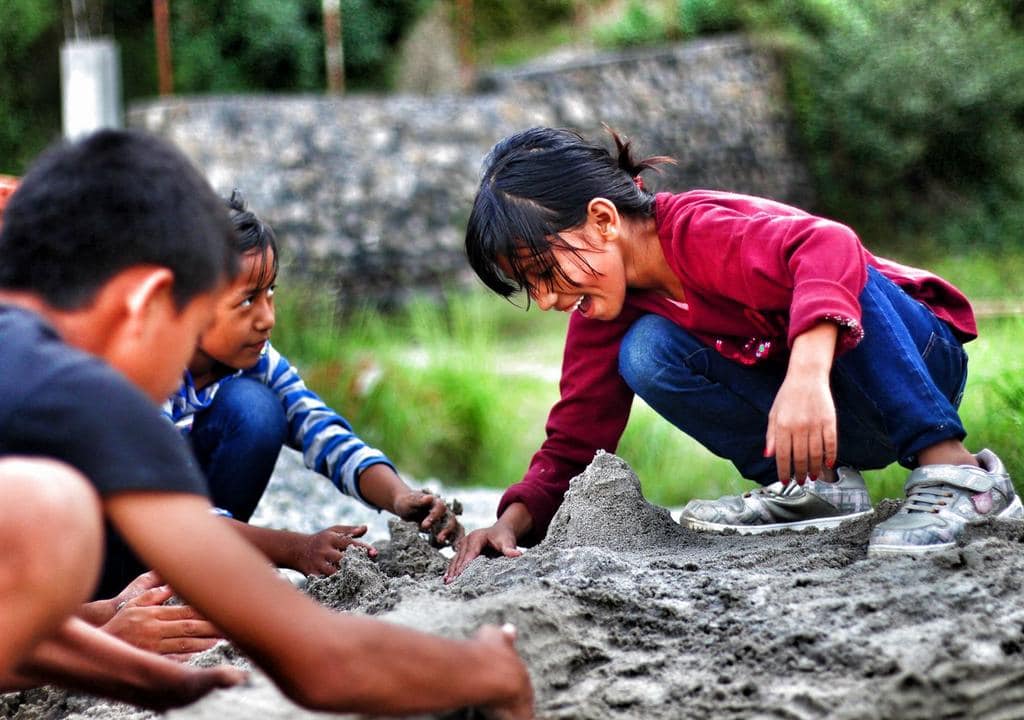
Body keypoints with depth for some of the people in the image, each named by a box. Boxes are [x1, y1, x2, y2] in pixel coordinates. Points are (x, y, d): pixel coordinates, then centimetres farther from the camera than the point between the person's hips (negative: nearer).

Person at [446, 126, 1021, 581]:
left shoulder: (699, 231, -27)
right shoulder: (604, 316, -2)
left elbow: (829, 245, -45)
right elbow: (574, 444, 1)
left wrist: (808, 375, -59)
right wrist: (515, 519, -17)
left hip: (918, 357, -6)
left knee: (832, 274, -37)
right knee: (646, 354, -15)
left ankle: (956, 473, -36)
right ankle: (821, 484, -11)